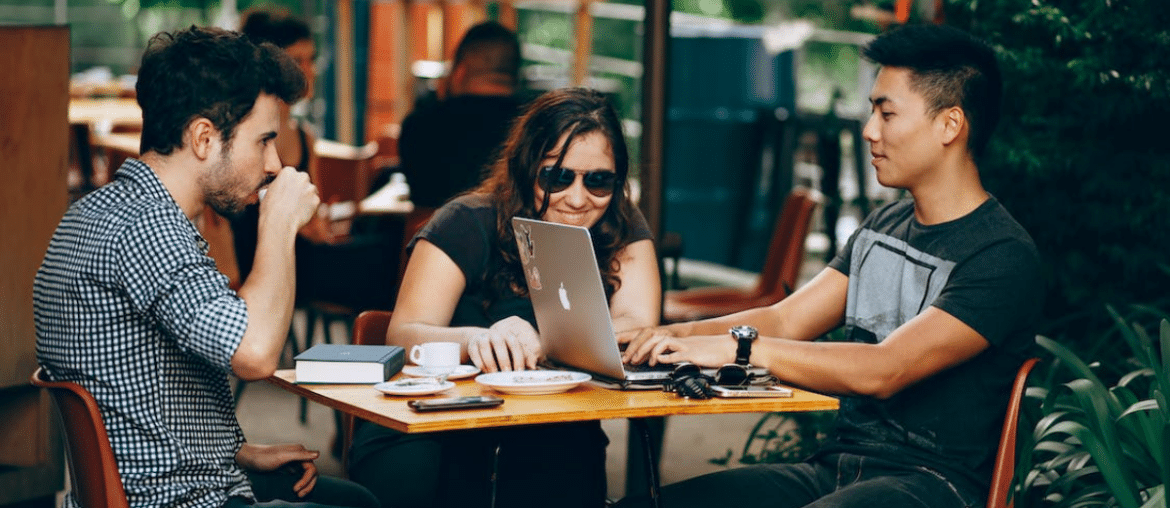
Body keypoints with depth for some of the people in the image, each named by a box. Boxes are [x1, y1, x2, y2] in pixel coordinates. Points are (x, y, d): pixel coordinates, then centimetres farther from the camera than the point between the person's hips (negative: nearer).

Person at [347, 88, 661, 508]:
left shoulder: (623, 230, 3)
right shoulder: (470, 225, -6)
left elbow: (638, 326, -12)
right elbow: (402, 335, -16)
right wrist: (474, 340, -40)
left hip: (550, 429, 2)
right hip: (437, 413, -2)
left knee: (568, 468, -33)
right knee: (406, 474, -35)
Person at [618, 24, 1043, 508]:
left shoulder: (1003, 256, -12)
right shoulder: (882, 226, 18)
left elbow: (883, 370, -22)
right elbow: (783, 321, 13)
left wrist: (739, 347, -23)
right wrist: (673, 336, -4)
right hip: (835, 467, 8)